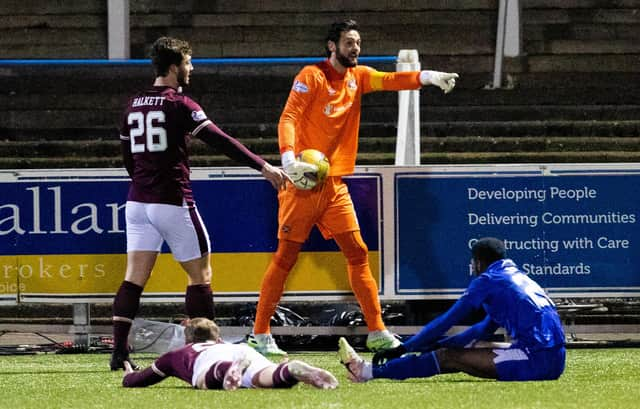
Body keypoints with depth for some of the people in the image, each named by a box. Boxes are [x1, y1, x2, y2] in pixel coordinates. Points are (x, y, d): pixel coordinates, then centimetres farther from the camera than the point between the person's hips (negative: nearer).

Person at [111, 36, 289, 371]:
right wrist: (264, 167, -17)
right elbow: (221, 142, -16)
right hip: (173, 202, -6)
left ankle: (119, 351, -8)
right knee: (200, 274, 4)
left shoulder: (134, 105, 11)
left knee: (135, 277, 2)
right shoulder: (179, 105, -9)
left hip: (137, 201, 6)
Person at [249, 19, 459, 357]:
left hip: (335, 184, 6)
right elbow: (288, 118, -15)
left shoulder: (358, 76, 11)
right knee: (285, 257, -3)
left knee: (357, 253, 3)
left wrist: (428, 77, -24)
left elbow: (389, 81, -5)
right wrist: (288, 158, -30)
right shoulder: (312, 76, -7)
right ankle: (260, 335, 4)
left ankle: (376, 332, 6)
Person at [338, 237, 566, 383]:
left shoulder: (488, 280, -2)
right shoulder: (517, 276, 25)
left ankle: (370, 371, 2)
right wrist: (436, 345, 33)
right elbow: (484, 330, 32)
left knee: (448, 358, -3)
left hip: (536, 360, -9)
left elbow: (447, 321, 0)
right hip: (555, 361, 9)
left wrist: (403, 348, 6)